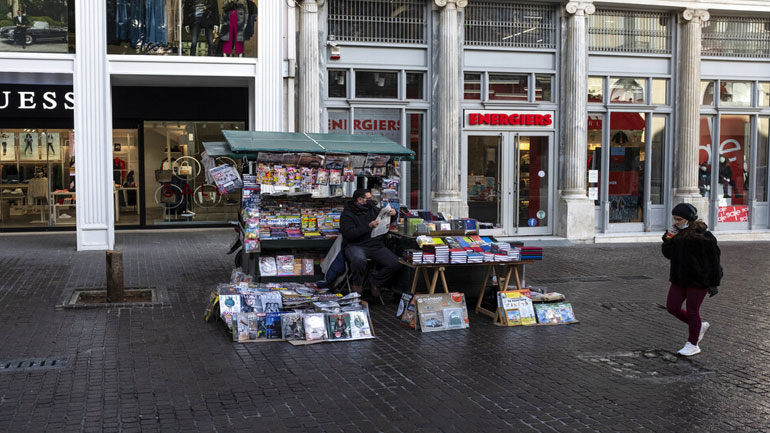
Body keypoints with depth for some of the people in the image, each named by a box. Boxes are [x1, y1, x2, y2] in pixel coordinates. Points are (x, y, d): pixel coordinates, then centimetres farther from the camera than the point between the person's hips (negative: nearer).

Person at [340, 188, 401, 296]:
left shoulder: (373, 209, 14)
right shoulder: (347, 214, -2)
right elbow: (350, 234, -16)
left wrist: (392, 213, 6)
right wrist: (369, 226, -23)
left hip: (376, 246, 5)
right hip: (356, 246, -5)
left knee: (395, 264, -16)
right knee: (359, 260, -39)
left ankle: (375, 280, 9)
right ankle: (357, 284, -6)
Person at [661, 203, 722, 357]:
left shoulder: (703, 236, -17)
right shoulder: (677, 234, 3)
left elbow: (713, 259, -14)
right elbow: (668, 255, 9)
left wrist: (713, 283, -13)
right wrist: (668, 240, -9)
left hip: (698, 279, -7)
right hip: (680, 278, 7)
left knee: (692, 311, 2)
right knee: (672, 307, 6)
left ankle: (693, 344, 21)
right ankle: (700, 326, 30)